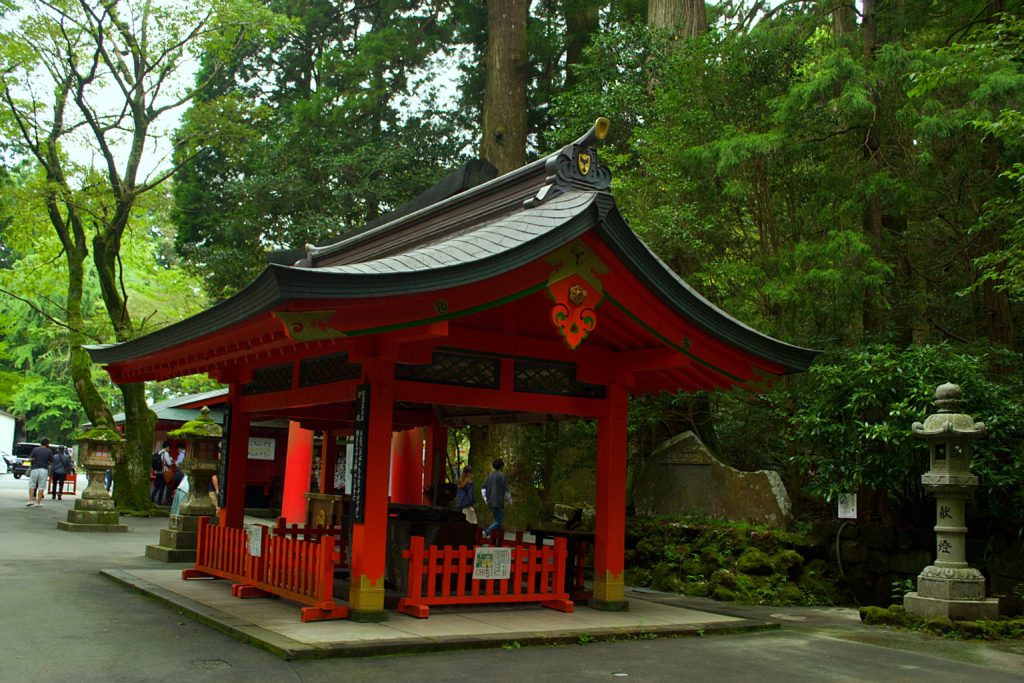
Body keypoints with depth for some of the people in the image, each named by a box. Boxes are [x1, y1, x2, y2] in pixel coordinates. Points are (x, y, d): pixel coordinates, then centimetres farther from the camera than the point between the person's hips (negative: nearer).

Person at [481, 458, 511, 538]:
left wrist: (485, 499, 10)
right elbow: (506, 490, -10)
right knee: (499, 521, -3)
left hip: (490, 502, 8)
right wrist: (509, 500, 3)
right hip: (498, 502, -8)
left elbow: (483, 488, 10)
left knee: (498, 520, 19)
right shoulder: (502, 476, -10)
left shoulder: (490, 475, 11)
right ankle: (487, 532, -19)